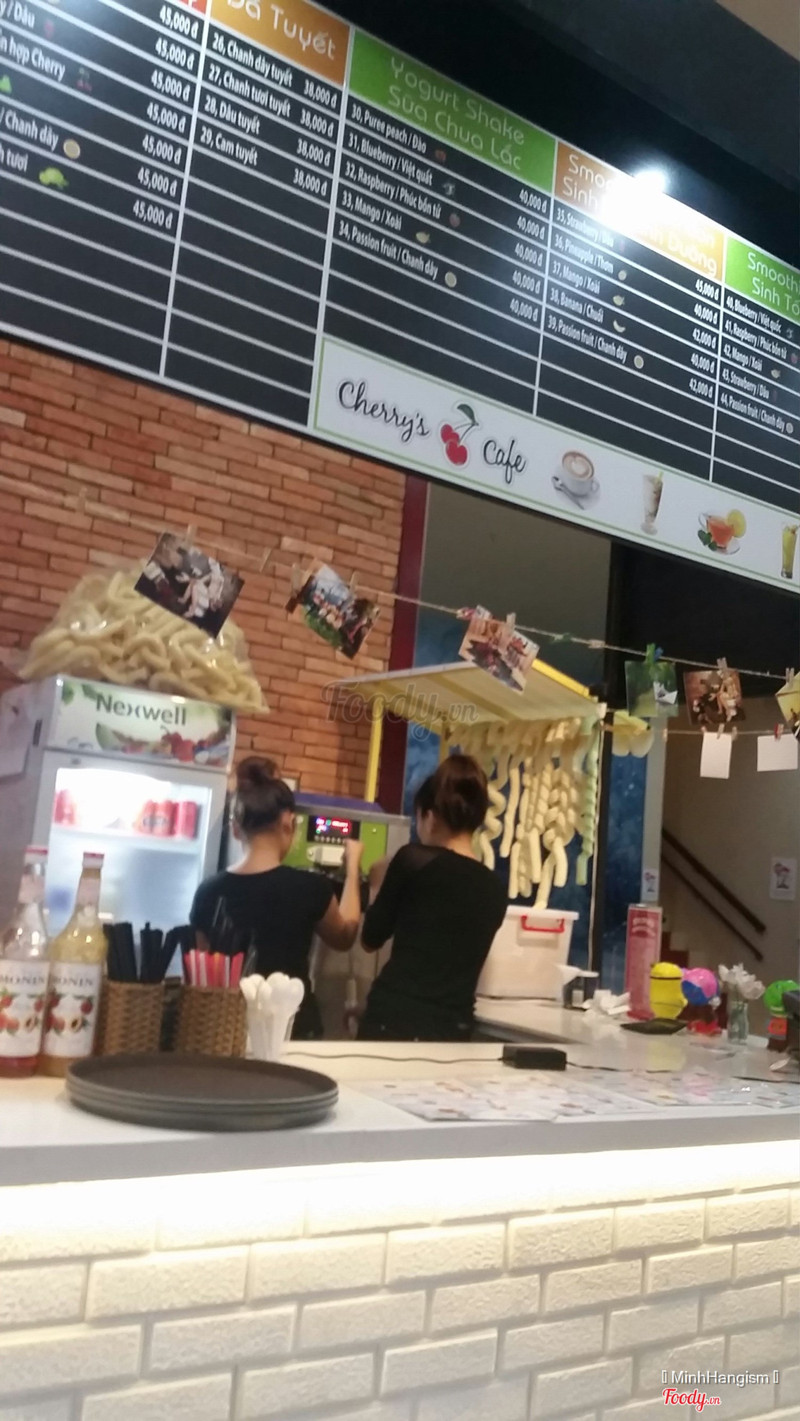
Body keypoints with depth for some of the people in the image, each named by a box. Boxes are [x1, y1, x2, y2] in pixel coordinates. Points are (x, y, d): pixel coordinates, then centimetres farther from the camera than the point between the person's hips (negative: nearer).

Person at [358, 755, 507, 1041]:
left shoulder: (414, 860, -8)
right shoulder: (494, 891, 6)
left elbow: (371, 939, 4)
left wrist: (381, 886, 22)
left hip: (394, 1019, -4)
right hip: (453, 1028, 4)